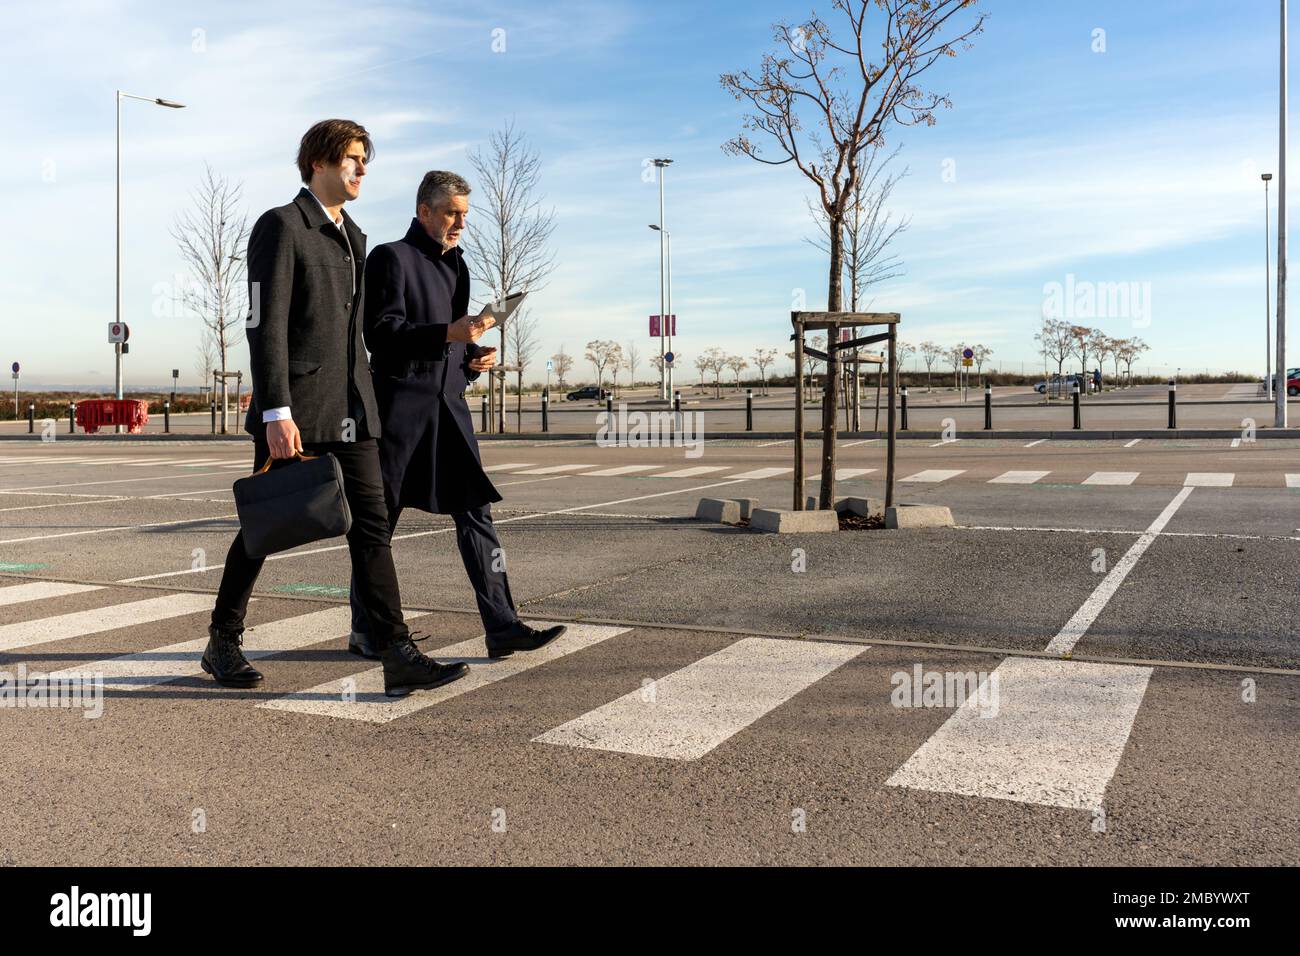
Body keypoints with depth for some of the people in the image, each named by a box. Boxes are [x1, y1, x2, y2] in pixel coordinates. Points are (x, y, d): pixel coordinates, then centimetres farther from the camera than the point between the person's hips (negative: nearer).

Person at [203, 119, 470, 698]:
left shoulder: (352, 237, 17)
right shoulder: (280, 227, -7)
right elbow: (265, 325, -16)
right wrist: (276, 413, -23)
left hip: (349, 407, 7)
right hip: (295, 405, -6)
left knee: (372, 524, -3)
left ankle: (398, 659, -5)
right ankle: (222, 644, 25)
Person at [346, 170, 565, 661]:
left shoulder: (455, 265, 20)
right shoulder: (390, 258, -3)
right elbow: (381, 333, -13)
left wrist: (476, 356, 7)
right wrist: (448, 333, -24)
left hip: (449, 404, 7)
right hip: (401, 404, -7)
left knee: (476, 510, -1)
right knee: (380, 516, 2)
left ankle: (501, 626, -1)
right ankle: (365, 630, 14)